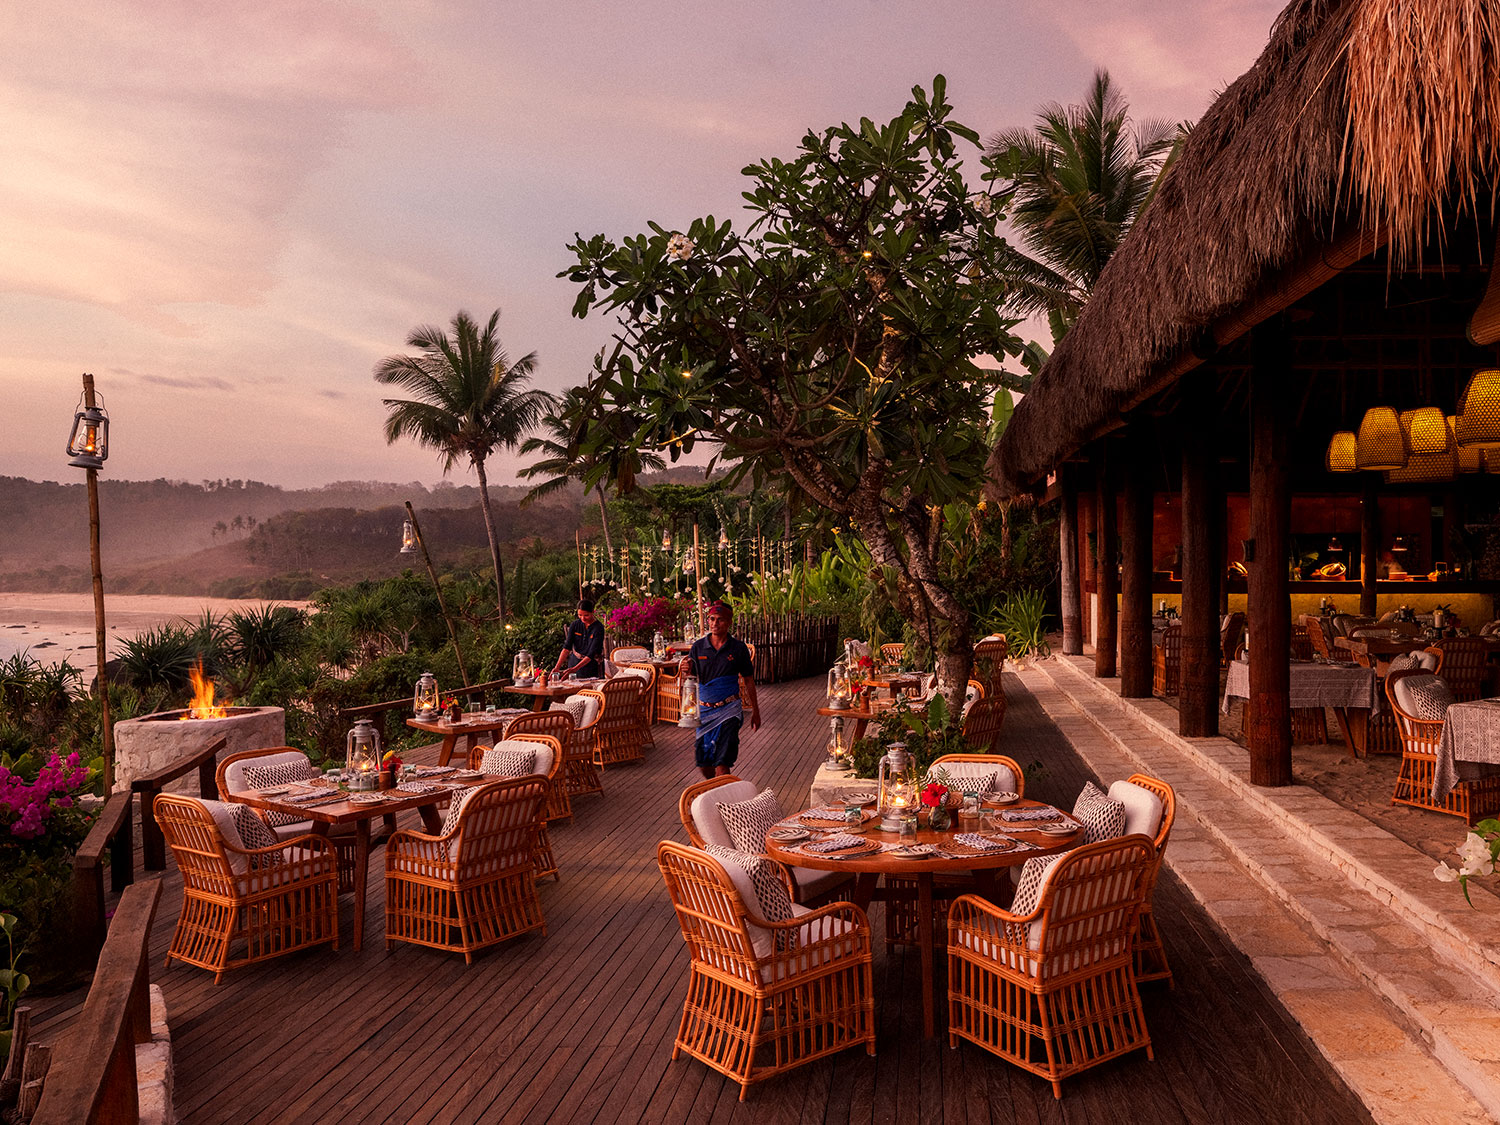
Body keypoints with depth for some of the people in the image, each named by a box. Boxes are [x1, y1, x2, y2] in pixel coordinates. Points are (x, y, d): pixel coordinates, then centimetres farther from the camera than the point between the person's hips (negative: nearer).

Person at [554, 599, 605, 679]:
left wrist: (575, 669, -32)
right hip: (575, 662, 3)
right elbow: (566, 648, -12)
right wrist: (557, 667, -25)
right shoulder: (574, 625, -5)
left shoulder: (598, 628, -17)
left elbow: (591, 654, -22)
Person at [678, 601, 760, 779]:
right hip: (704, 709, 3)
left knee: (722, 763, -11)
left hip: (729, 710, -2)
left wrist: (755, 711, 10)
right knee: (703, 762, 10)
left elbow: (748, 680, 6)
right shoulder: (698, 646, 0)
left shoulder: (738, 648, -3)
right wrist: (685, 671, -22)